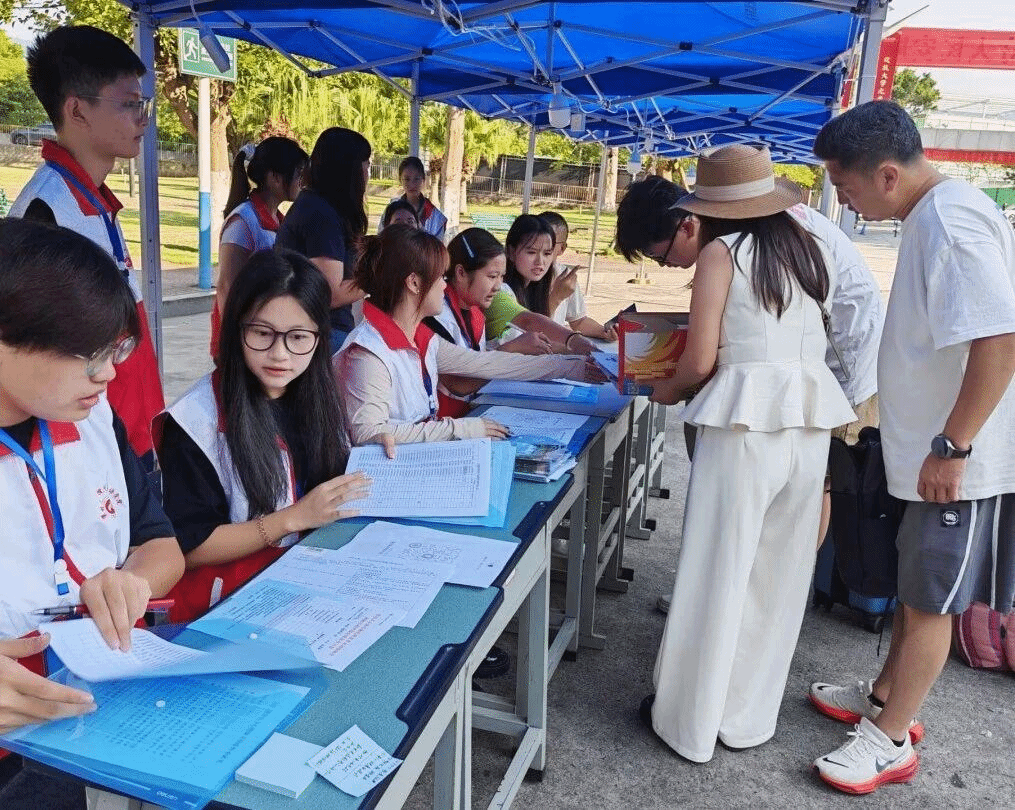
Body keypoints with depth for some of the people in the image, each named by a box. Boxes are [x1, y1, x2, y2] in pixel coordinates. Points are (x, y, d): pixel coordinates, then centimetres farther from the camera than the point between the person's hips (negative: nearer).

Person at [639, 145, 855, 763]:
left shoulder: (721, 252, -4)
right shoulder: (812, 250, 12)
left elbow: (701, 360, -7)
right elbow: (798, 333, 16)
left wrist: (667, 391, 14)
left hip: (747, 418, -6)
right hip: (811, 417, 6)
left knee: (718, 571, 5)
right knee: (778, 571, 15)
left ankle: (691, 720, 20)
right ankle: (750, 715, 30)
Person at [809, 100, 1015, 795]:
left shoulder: (952, 221, -22)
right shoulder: (932, 215, 9)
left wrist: (951, 447, -25)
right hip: (934, 450, 9)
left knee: (929, 602, 6)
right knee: (915, 589, 22)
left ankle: (890, 739, 22)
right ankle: (887, 696, 40)